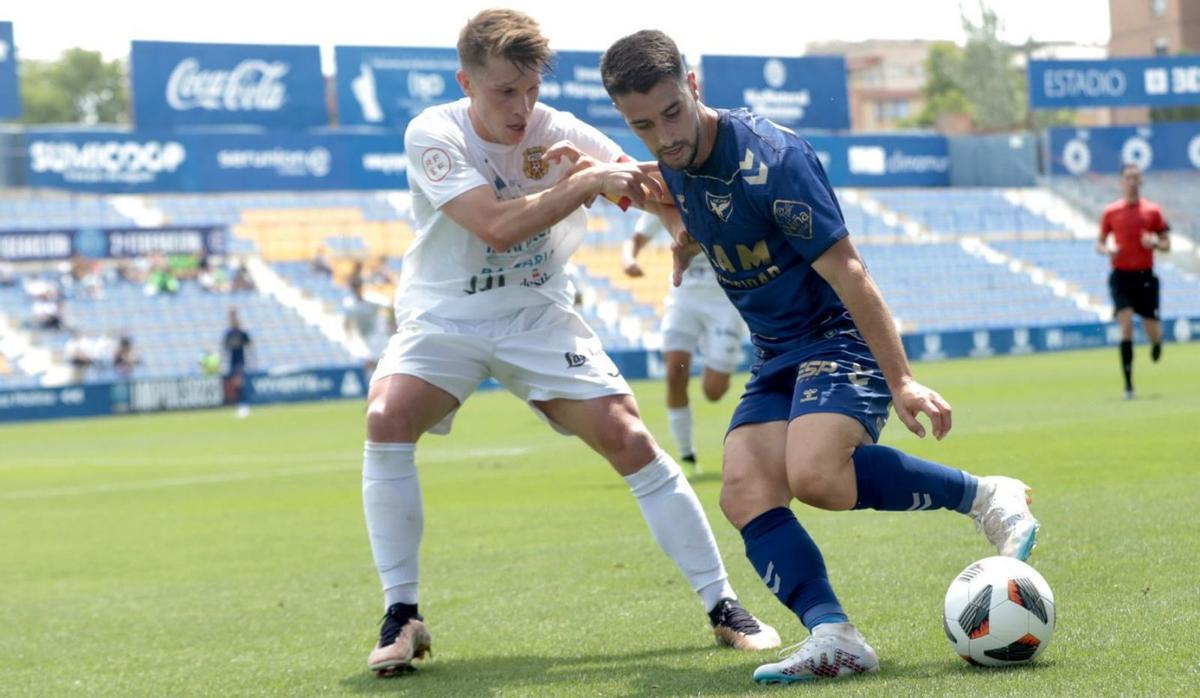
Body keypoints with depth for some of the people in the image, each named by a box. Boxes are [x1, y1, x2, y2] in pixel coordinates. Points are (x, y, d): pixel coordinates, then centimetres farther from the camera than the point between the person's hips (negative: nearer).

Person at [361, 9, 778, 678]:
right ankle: (403, 616, -15)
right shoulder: (433, 133, -20)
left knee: (627, 435, -12)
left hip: (538, 318, 2)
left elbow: (657, 191, -8)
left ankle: (723, 605, 0)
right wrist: (591, 180, -35)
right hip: (445, 316, -2)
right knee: (387, 419, -28)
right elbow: (497, 225, -33)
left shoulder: (559, 133, -11)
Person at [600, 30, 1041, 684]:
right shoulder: (673, 162, 2)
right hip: (776, 357, 8)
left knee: (815, 475, -31)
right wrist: (686, 240, 9)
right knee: (744, 493, -15)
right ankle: (834, 637, -23)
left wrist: (901, 381, -24)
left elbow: (846, 273, -22)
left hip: (842, 337, -8)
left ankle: (985, 496, -13)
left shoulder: (771, 159, -23)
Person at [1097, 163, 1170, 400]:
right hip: (1121, 275, -1)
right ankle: (1128, 384, -10)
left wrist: (1155, 243, -14)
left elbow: (1166, 244, 8)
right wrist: (1107, 250, -12)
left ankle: (1157, 343, 41)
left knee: (1153, 333, 0)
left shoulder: (1152, 210, 3)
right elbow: (1099, 243, 11)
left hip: (1145, 276, 1)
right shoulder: (1110, 211, 3)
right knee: (1126, 323, -15)